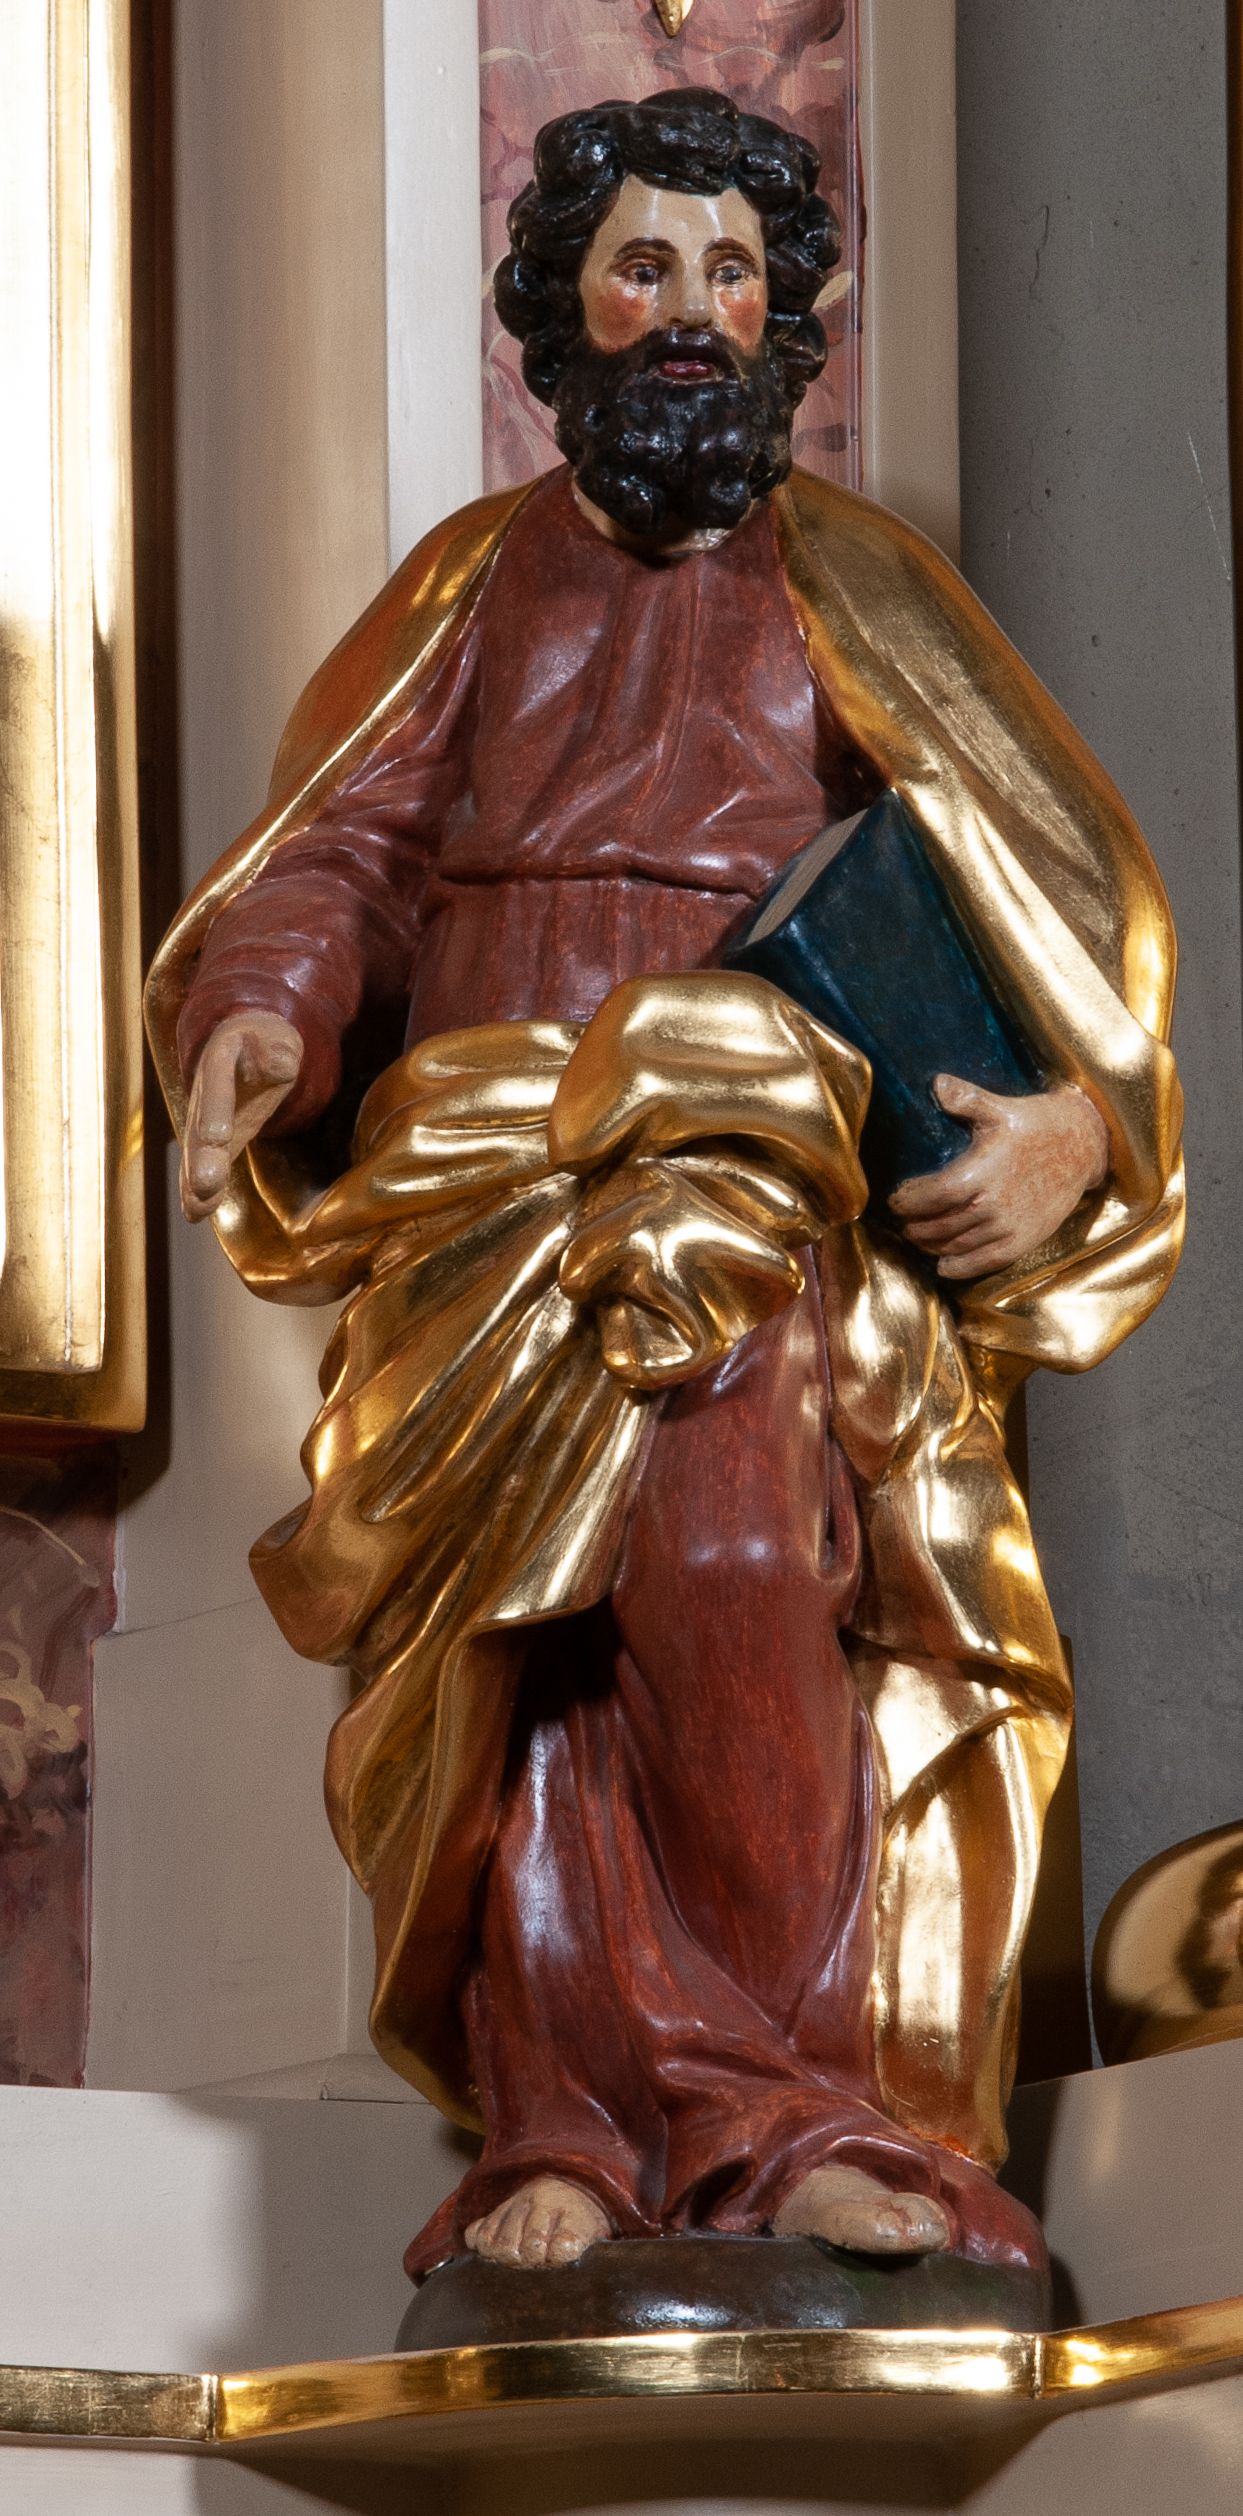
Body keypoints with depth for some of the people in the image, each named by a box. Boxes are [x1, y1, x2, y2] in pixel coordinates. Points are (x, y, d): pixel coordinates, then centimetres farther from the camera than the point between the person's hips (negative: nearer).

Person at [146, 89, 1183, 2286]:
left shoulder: (857, 603, 18)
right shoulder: (475, 585, 21)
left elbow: (1071, 894, 10)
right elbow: (329, 857, 12)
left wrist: (1079, 1116, -9)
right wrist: (257, 1015, -11)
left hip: (770, 1182, -2)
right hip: (482, 1183, 2)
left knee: (726, 1545, -29)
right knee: (524, 1567, -23)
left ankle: (771, 2100, -28)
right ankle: (565, 2133, -27)